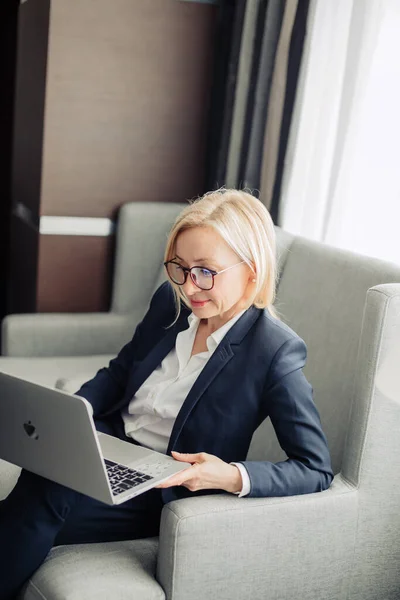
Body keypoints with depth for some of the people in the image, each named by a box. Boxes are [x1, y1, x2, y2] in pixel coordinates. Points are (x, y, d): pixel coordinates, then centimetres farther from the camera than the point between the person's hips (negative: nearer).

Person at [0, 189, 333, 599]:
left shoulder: (275, 351, -18)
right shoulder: (170, 300, 0)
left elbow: (317, 470, -16)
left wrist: (234, 477, -32)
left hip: (167, 490, -5)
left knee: (44, 501, -29)